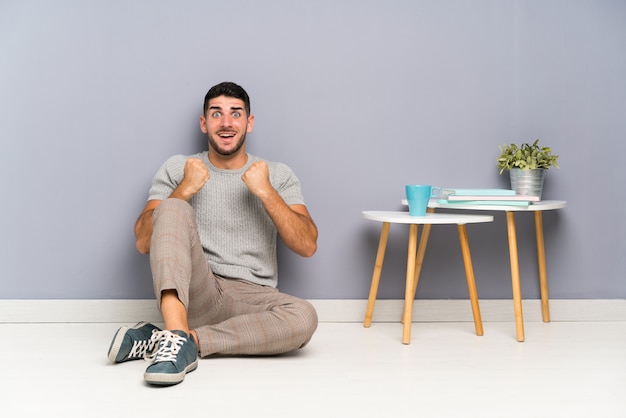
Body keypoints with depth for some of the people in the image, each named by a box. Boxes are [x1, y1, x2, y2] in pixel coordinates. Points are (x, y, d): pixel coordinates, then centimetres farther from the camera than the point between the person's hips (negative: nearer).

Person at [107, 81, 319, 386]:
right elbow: (143, 243, 2)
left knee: (304, 317, -32)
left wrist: (265, 192, -9)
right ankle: (177, 335, -41)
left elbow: (307, 246, 0)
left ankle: (174, 340, -27)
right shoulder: (177, 169, 11)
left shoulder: (278, 175, 12)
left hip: (251, 298, 1)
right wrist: (185, 189, -9)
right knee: (173, 209, -25)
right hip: (193, 292, -1)